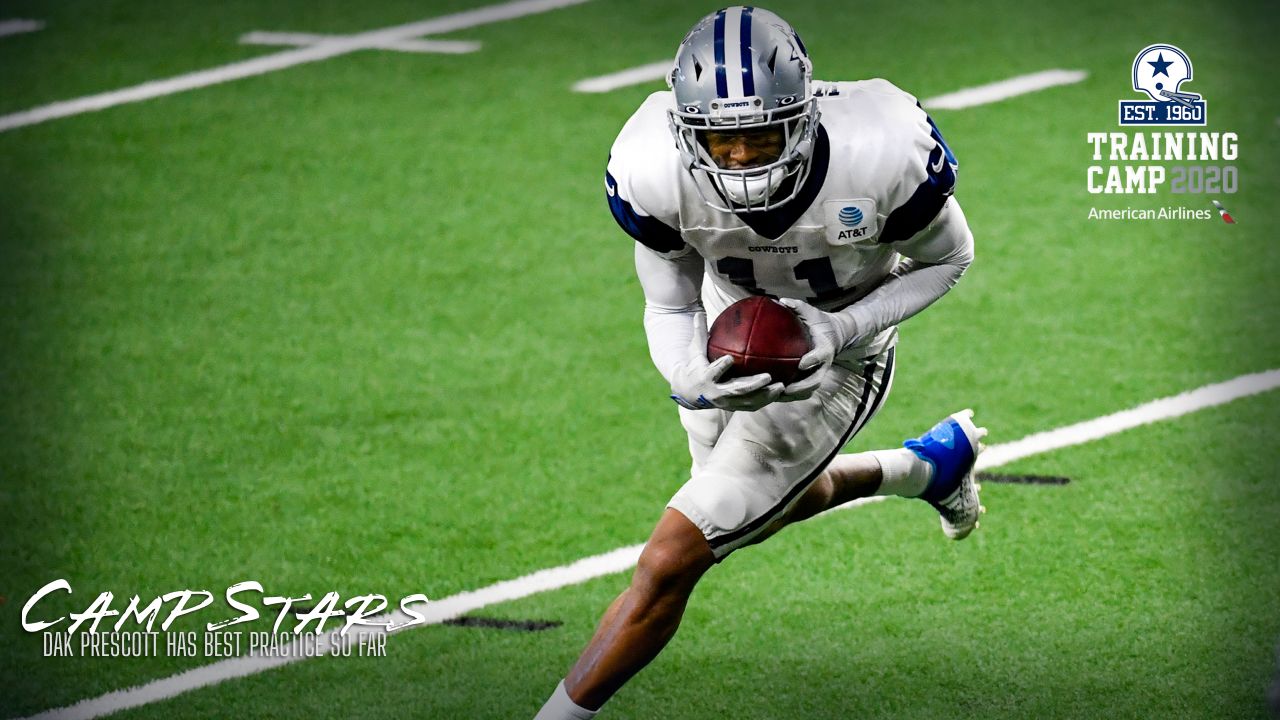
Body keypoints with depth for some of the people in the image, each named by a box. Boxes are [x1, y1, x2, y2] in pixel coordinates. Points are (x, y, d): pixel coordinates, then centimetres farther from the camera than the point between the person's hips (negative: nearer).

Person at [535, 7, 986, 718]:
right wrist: (692, 380, -37)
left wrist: (841, 330, -28)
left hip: (836, 357, -4)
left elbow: (949, 257, -14)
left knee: (670, 562, -10)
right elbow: (670, 308, -14)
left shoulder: (881, 156, -36)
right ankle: (936, 462, 57)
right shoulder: (657, 172, -31)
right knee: (780, 500, 31)